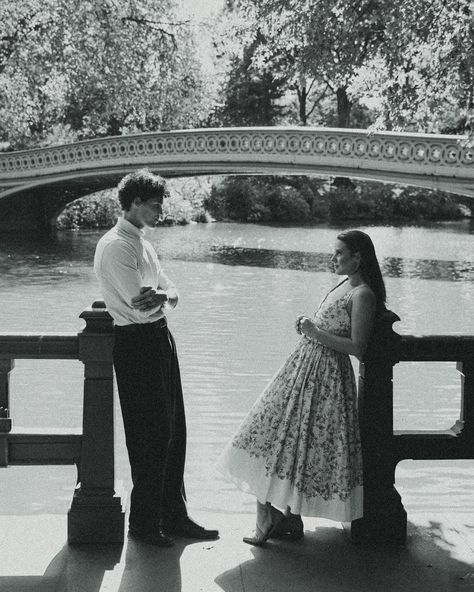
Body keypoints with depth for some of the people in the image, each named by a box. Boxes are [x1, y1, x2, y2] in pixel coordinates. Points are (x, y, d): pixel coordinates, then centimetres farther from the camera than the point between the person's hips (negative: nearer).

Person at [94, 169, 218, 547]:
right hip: (137, 343, -9)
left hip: (160, 339, 9)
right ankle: (143, 523, 14)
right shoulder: (116, 246, -13)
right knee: (151, 435, -1)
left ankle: (173, 516, 25)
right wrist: (166, 295, -3)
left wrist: (161, 295, -11)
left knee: (173, 431, 13)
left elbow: (170, 295, 10)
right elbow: (140, 302, -21)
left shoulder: (141, 242, 17)